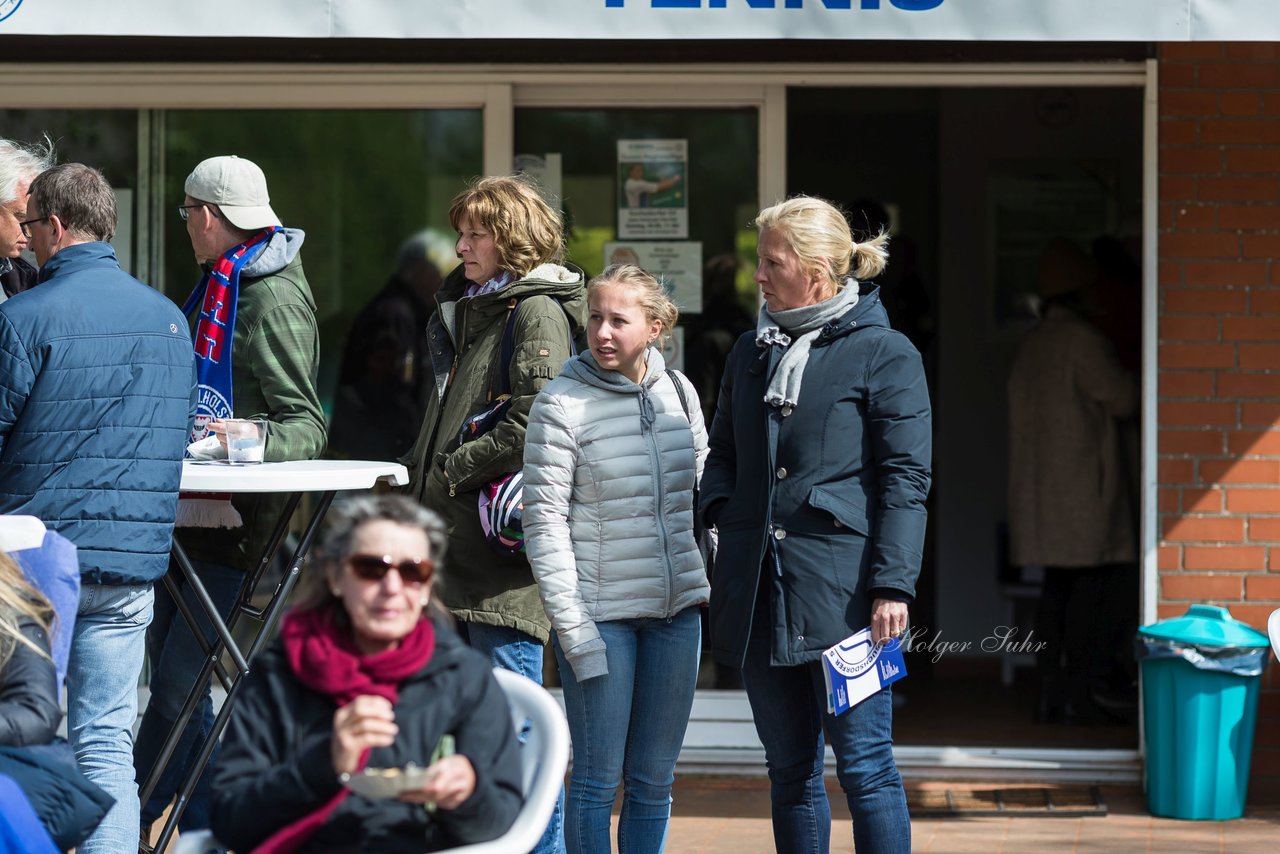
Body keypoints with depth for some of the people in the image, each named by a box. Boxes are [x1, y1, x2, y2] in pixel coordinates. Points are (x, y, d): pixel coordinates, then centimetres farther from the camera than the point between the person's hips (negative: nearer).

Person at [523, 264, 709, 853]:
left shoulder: (678, 392, 6)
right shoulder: (561, 405, -8)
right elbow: (544, 522, -10)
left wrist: (713, 580, 11)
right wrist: (574, 629, -14)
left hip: (676, 608, 4)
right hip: (602, 614, -4)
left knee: (654, 780, 8)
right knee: (597, 781, -2)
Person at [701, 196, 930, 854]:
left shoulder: (885, 354, -2)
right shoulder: (751, 352, 16)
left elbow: (905, 480, -6)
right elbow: (721, 450, 27)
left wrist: (892, 585, -13)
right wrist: (720, 510, 6)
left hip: (842, 591, -6)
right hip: (758, 590, 6)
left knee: (863, 765, -6)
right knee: (789, 769, 10)